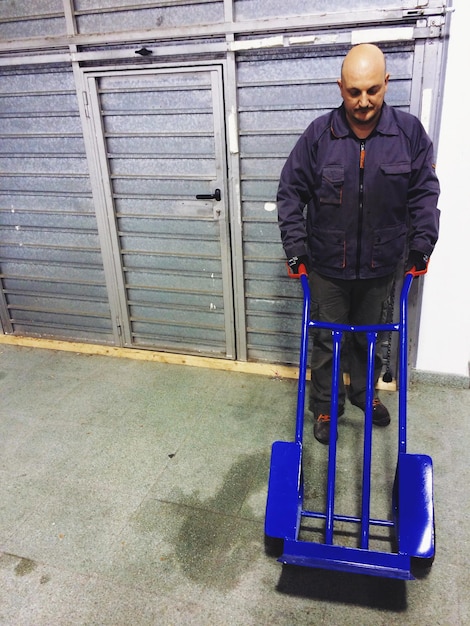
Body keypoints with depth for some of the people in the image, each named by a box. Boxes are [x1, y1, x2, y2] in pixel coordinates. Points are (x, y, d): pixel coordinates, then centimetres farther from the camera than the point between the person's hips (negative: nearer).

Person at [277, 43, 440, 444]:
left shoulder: (409, 132, -5)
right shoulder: (319, 134, -8)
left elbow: (425, 192, 4)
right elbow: (291, 193, -3)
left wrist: (421, 244, -2)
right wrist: (295, 247, -7)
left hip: (381, 265, 2)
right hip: (328, 265, -1)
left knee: (370, 336, 19)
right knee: (326, 339, 10)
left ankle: (364, 391, 44)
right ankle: (325, 406, 30)